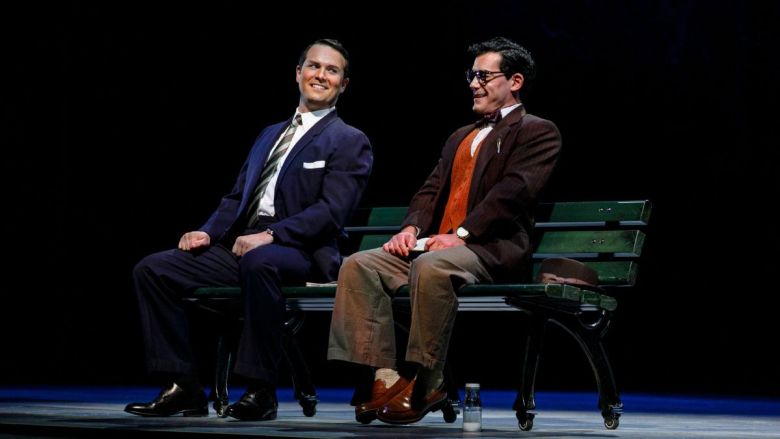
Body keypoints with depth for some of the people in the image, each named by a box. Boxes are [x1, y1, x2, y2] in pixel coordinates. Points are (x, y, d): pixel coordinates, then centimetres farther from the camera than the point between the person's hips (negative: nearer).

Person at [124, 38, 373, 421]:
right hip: (240, 245, 7)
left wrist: (270, 235, -22)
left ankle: (260, 391, -32)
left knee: (258, 262, -42)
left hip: (300, 253, -7)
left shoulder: (349, 142, 4)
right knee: (152, 270, -9)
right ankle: (184, 389, -8)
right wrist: (208, 232, 1)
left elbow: (331, 211, -10)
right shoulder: (270, 135, 26)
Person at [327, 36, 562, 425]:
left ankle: (426, 384, -28)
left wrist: (461, 233, -20)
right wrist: (412, 228, -2)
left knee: (431, 267, -39)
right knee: (358, 266, -16)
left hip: (492, 248, -8)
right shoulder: (461, 137, 30)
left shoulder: (537, 132, 4)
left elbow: (514, 190, -11)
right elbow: (431, 189, 20)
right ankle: (384, 377, -24)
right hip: (436, 244, 8)